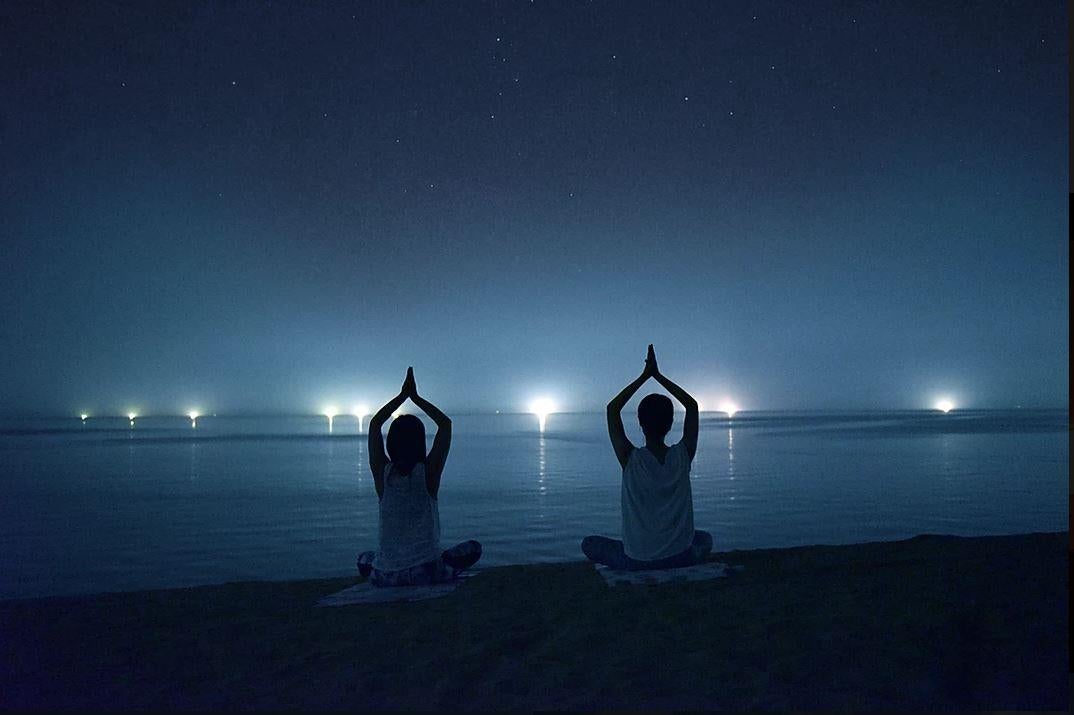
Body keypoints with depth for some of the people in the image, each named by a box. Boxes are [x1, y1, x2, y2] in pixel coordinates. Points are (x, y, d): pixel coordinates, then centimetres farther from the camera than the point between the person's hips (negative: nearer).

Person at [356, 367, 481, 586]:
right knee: (473, 548, 20)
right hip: (427, 572, -2)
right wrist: (416, 398, 9)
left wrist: (403, 395, 14)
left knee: (364, 559, 35)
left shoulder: (383, 472, -4)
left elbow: (374, 424, 11)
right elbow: (445, 424, 3)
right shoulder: (429, 472, -10)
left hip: (384, 575, 2)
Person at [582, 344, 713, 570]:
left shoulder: (631, 459, -14)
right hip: (680, 557, 2)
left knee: (589, 544, 24)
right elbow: (692, 405, 5)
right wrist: (658, 375, 5)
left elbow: (612, 408, -3)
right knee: (705, 539, 36)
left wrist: (644, 376, -1)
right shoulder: (683, 456, -8)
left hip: (637, 560, -2)